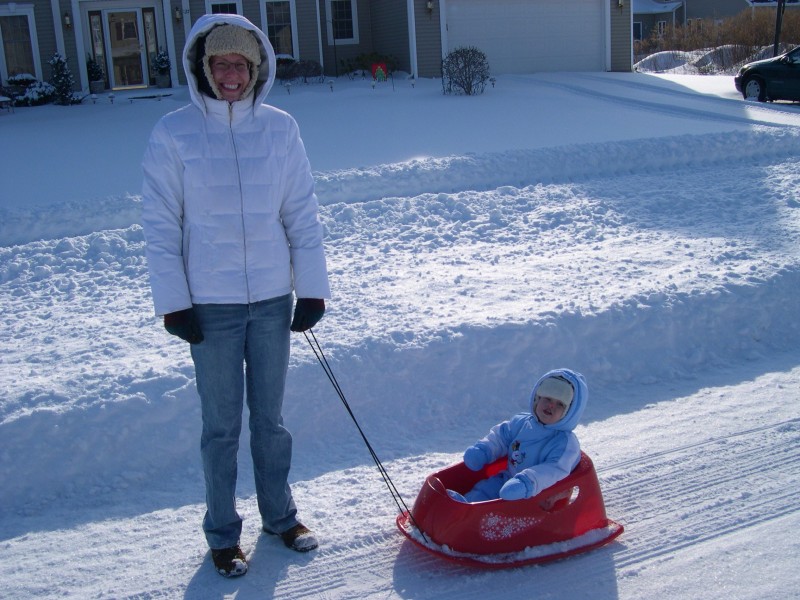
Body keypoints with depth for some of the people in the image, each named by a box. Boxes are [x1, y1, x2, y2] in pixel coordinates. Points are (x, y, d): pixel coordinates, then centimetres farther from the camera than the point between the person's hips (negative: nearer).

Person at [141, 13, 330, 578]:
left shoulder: (280, 128, -2)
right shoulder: (173, 134, -6)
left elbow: (303, 214, 2)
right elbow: (161, 224, -3)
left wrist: (312, 290, 1)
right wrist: (173, 303, -6)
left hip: (272, 299, 2)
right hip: (210, 304, -1)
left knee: (270, 417, 15)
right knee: (222, 425, 9)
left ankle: (280, 514, 34)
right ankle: (223, 534, 26)